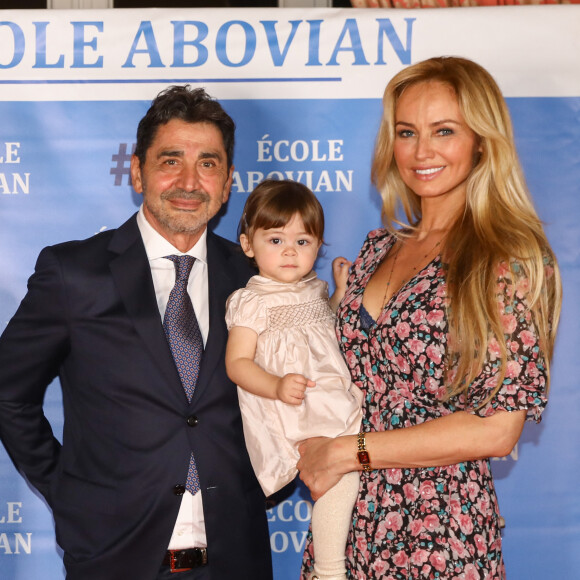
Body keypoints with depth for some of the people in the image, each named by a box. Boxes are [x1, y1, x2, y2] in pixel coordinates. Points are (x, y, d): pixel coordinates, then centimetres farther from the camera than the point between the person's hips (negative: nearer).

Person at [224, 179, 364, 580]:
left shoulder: (317, 289, 16)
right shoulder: (252, 302, -7)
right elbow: (237, 363, -13)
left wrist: (345, 291, 20)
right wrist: (277, 386, -28)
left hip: (334, 399, 8)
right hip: (292, 412, -8)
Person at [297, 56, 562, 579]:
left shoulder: (513, 262, -12)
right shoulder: (379, 249, 6)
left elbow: (496, 429, -16)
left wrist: (344, 453, -13)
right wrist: (312, 447, -3)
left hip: (440, 536, -5)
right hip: (348, 522, 5)